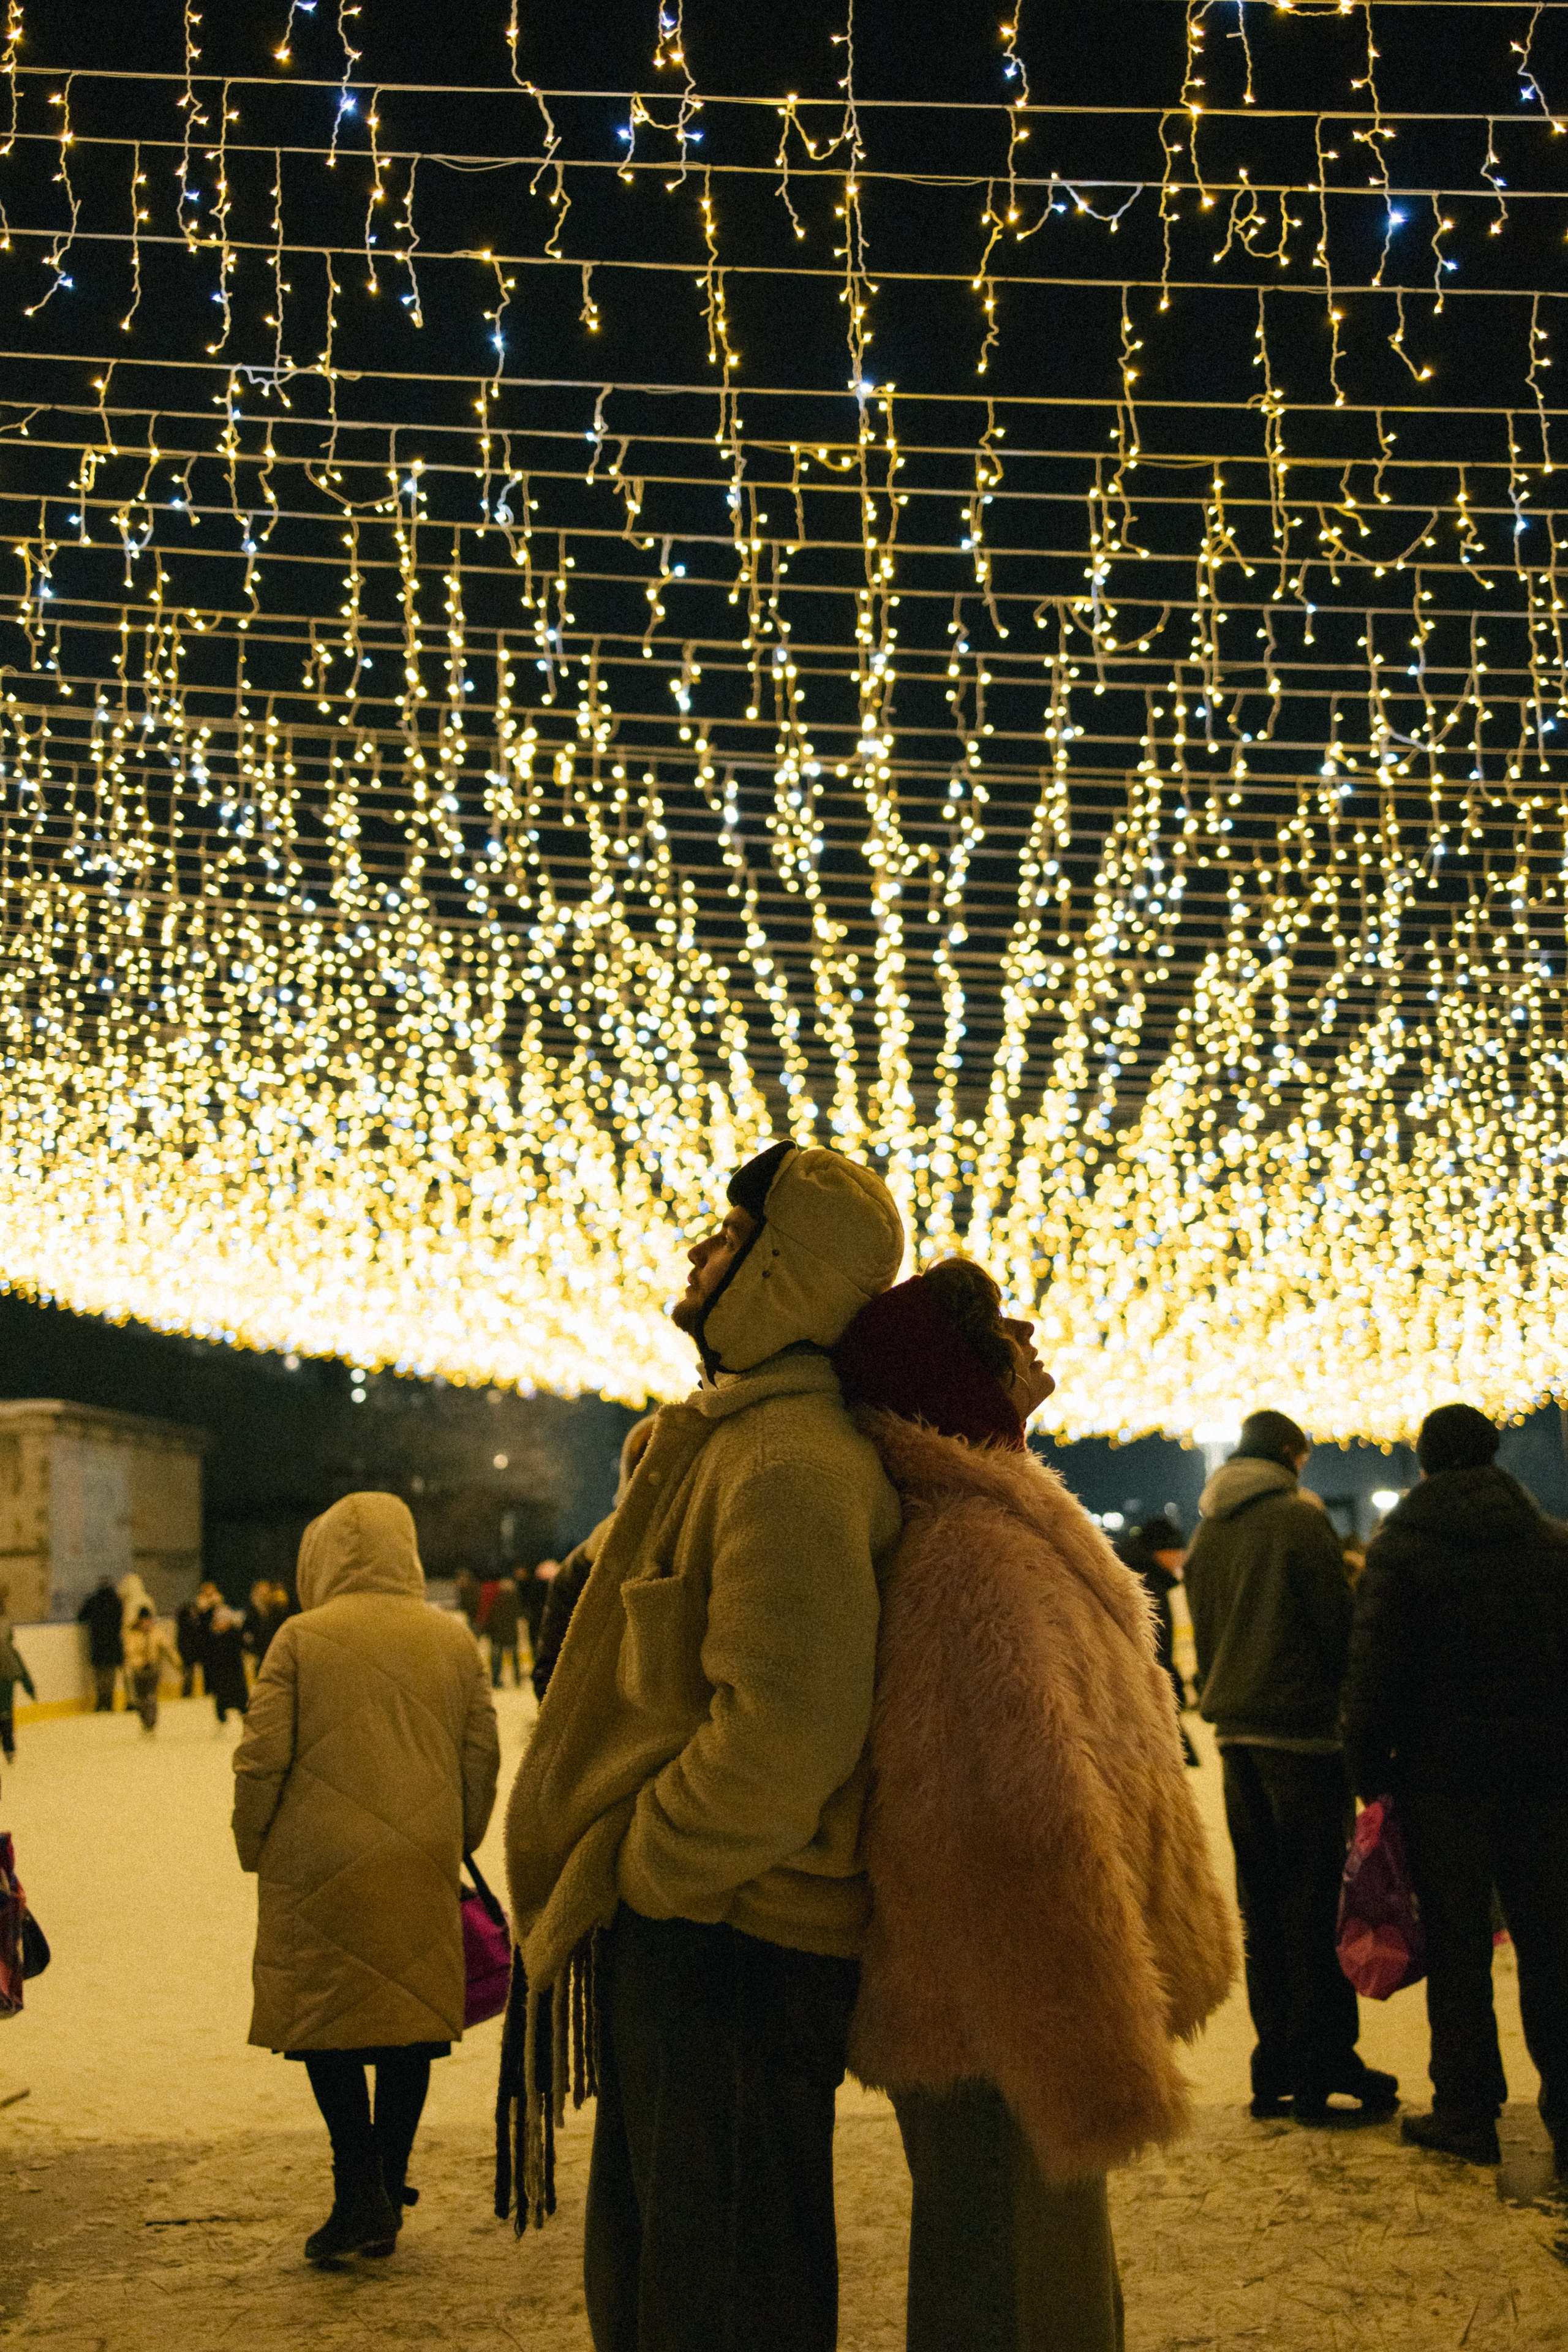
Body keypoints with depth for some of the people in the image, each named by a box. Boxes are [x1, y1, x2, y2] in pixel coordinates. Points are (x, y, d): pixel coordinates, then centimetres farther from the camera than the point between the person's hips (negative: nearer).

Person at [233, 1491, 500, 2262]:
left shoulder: (302, 1638, -5)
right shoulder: (453, 1639, 5)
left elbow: (262, 1758, -7)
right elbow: (483, 1757, 7)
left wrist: (254, 1846, 8)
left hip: (321, 1863, -3)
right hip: (423, 1867, 3)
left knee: (328, 2023, 6)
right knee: (411, 2018, 12)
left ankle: (360, 2193, -1)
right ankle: (388, 2194, 18)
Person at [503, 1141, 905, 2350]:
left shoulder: (789, 1464, -20)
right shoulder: (729, 1438, 14)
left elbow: (784, 1737, -27)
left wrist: (640, 1871, -16)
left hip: (729, 1943, -10)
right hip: (687, 1924, 10)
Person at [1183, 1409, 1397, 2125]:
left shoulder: (1205, 1536, 12)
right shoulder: (1299, 1520, -9)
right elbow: (1336, 1621, -10)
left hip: (1237, 1734, 7)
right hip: (1301, 1729, -7)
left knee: (1261, 1904, 11)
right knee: (1314, 1903, -2)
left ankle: (1275, 2071, 14)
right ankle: (1324, 2070, 0)